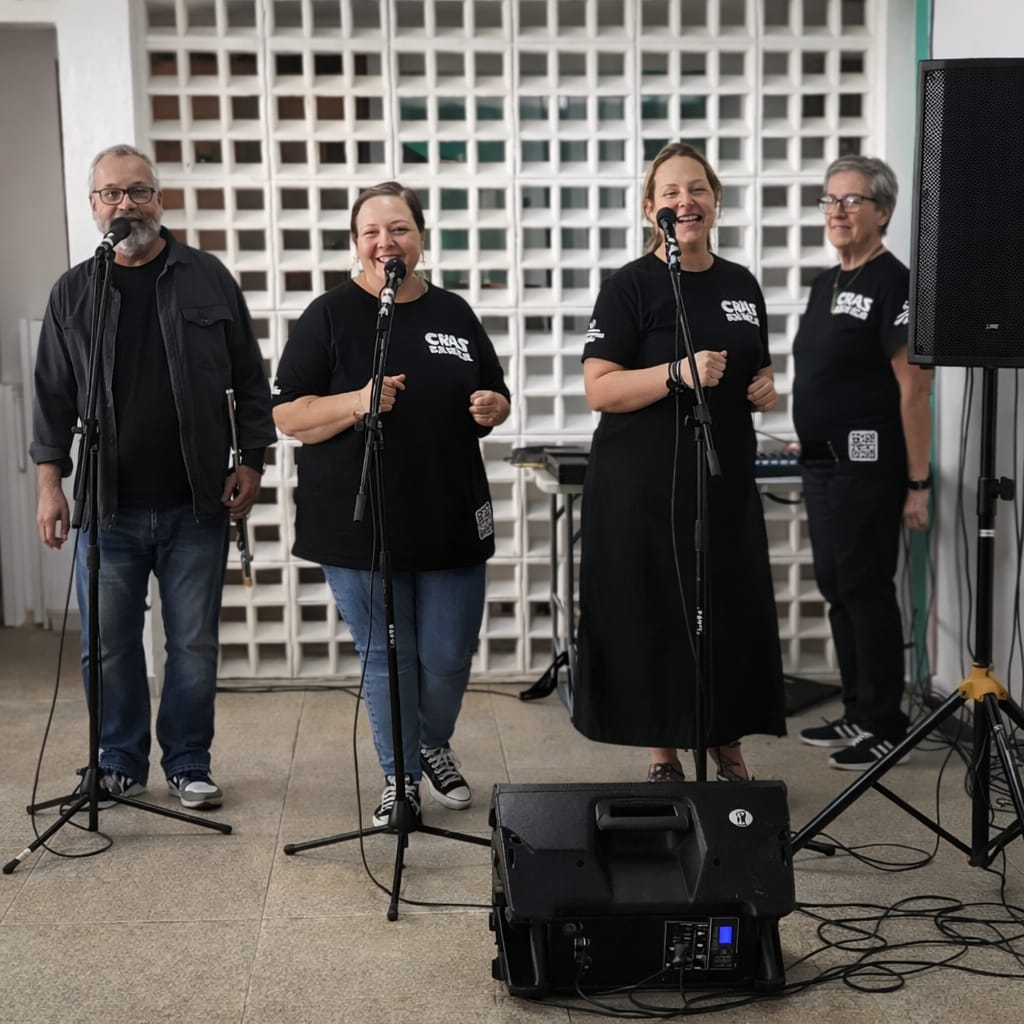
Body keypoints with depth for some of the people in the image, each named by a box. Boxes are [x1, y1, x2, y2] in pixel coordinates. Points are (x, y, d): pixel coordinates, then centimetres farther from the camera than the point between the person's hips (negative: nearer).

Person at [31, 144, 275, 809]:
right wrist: (50, 481, 1)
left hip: (197, 506, -1)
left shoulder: (207, 279, 4)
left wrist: (250, 462, -1)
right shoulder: (73, 293, 7)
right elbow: (54, 397, 8)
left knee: (194, 644, 6)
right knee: (109, 646, 7)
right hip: (108, 508, 1)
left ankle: (189, 766, 20)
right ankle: (121, 765, 23)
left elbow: (250, 381, 6)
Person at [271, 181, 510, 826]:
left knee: (450, 657, 8)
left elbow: (494, 399, 18)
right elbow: (287, 415, -6)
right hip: (360, 525, -3)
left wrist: (492, 409, -6)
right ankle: (400, 778, 25)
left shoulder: (454, 314, 9)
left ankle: (434, 747, 37)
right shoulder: (330, 316, -3)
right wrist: (357, 403, -22)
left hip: (451, 520, 3)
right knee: (386, 657, 7)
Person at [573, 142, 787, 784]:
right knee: (654, 612, 0)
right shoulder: (632, 286, -5)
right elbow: (600, 390, -12)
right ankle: (663, 752, 16)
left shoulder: (742, 285, 12)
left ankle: (728, 745, 23)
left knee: (733, 608, 5)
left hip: (726, 474, 5)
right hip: (645, 483, -5)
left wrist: (766, 389, 2)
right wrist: (678, 374, -25)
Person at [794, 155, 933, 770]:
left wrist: (918, 483, -19)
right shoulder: (827, 284, 15)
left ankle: (886, 726, 7)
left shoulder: (893, 284, -12)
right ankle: (858, 713, 25)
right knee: (836, 588, 14)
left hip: (866, 466, -9)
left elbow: (914, 390, -16)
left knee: (866, 590, -4)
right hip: (824, 464, 9)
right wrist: (811, 440, 15)